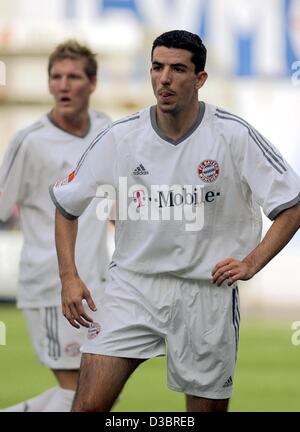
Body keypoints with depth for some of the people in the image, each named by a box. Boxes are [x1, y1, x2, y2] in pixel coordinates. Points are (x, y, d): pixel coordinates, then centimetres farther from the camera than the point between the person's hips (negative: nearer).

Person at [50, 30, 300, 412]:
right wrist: (69, 277, -1)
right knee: (89, 404, -12)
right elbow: (66, 205, 9)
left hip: (207, 291, -1)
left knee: (209, 407, 6)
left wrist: (251, 263, -12)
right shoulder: (120, 137, -3)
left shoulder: (234, 135, -8)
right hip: (132, 284, 1)